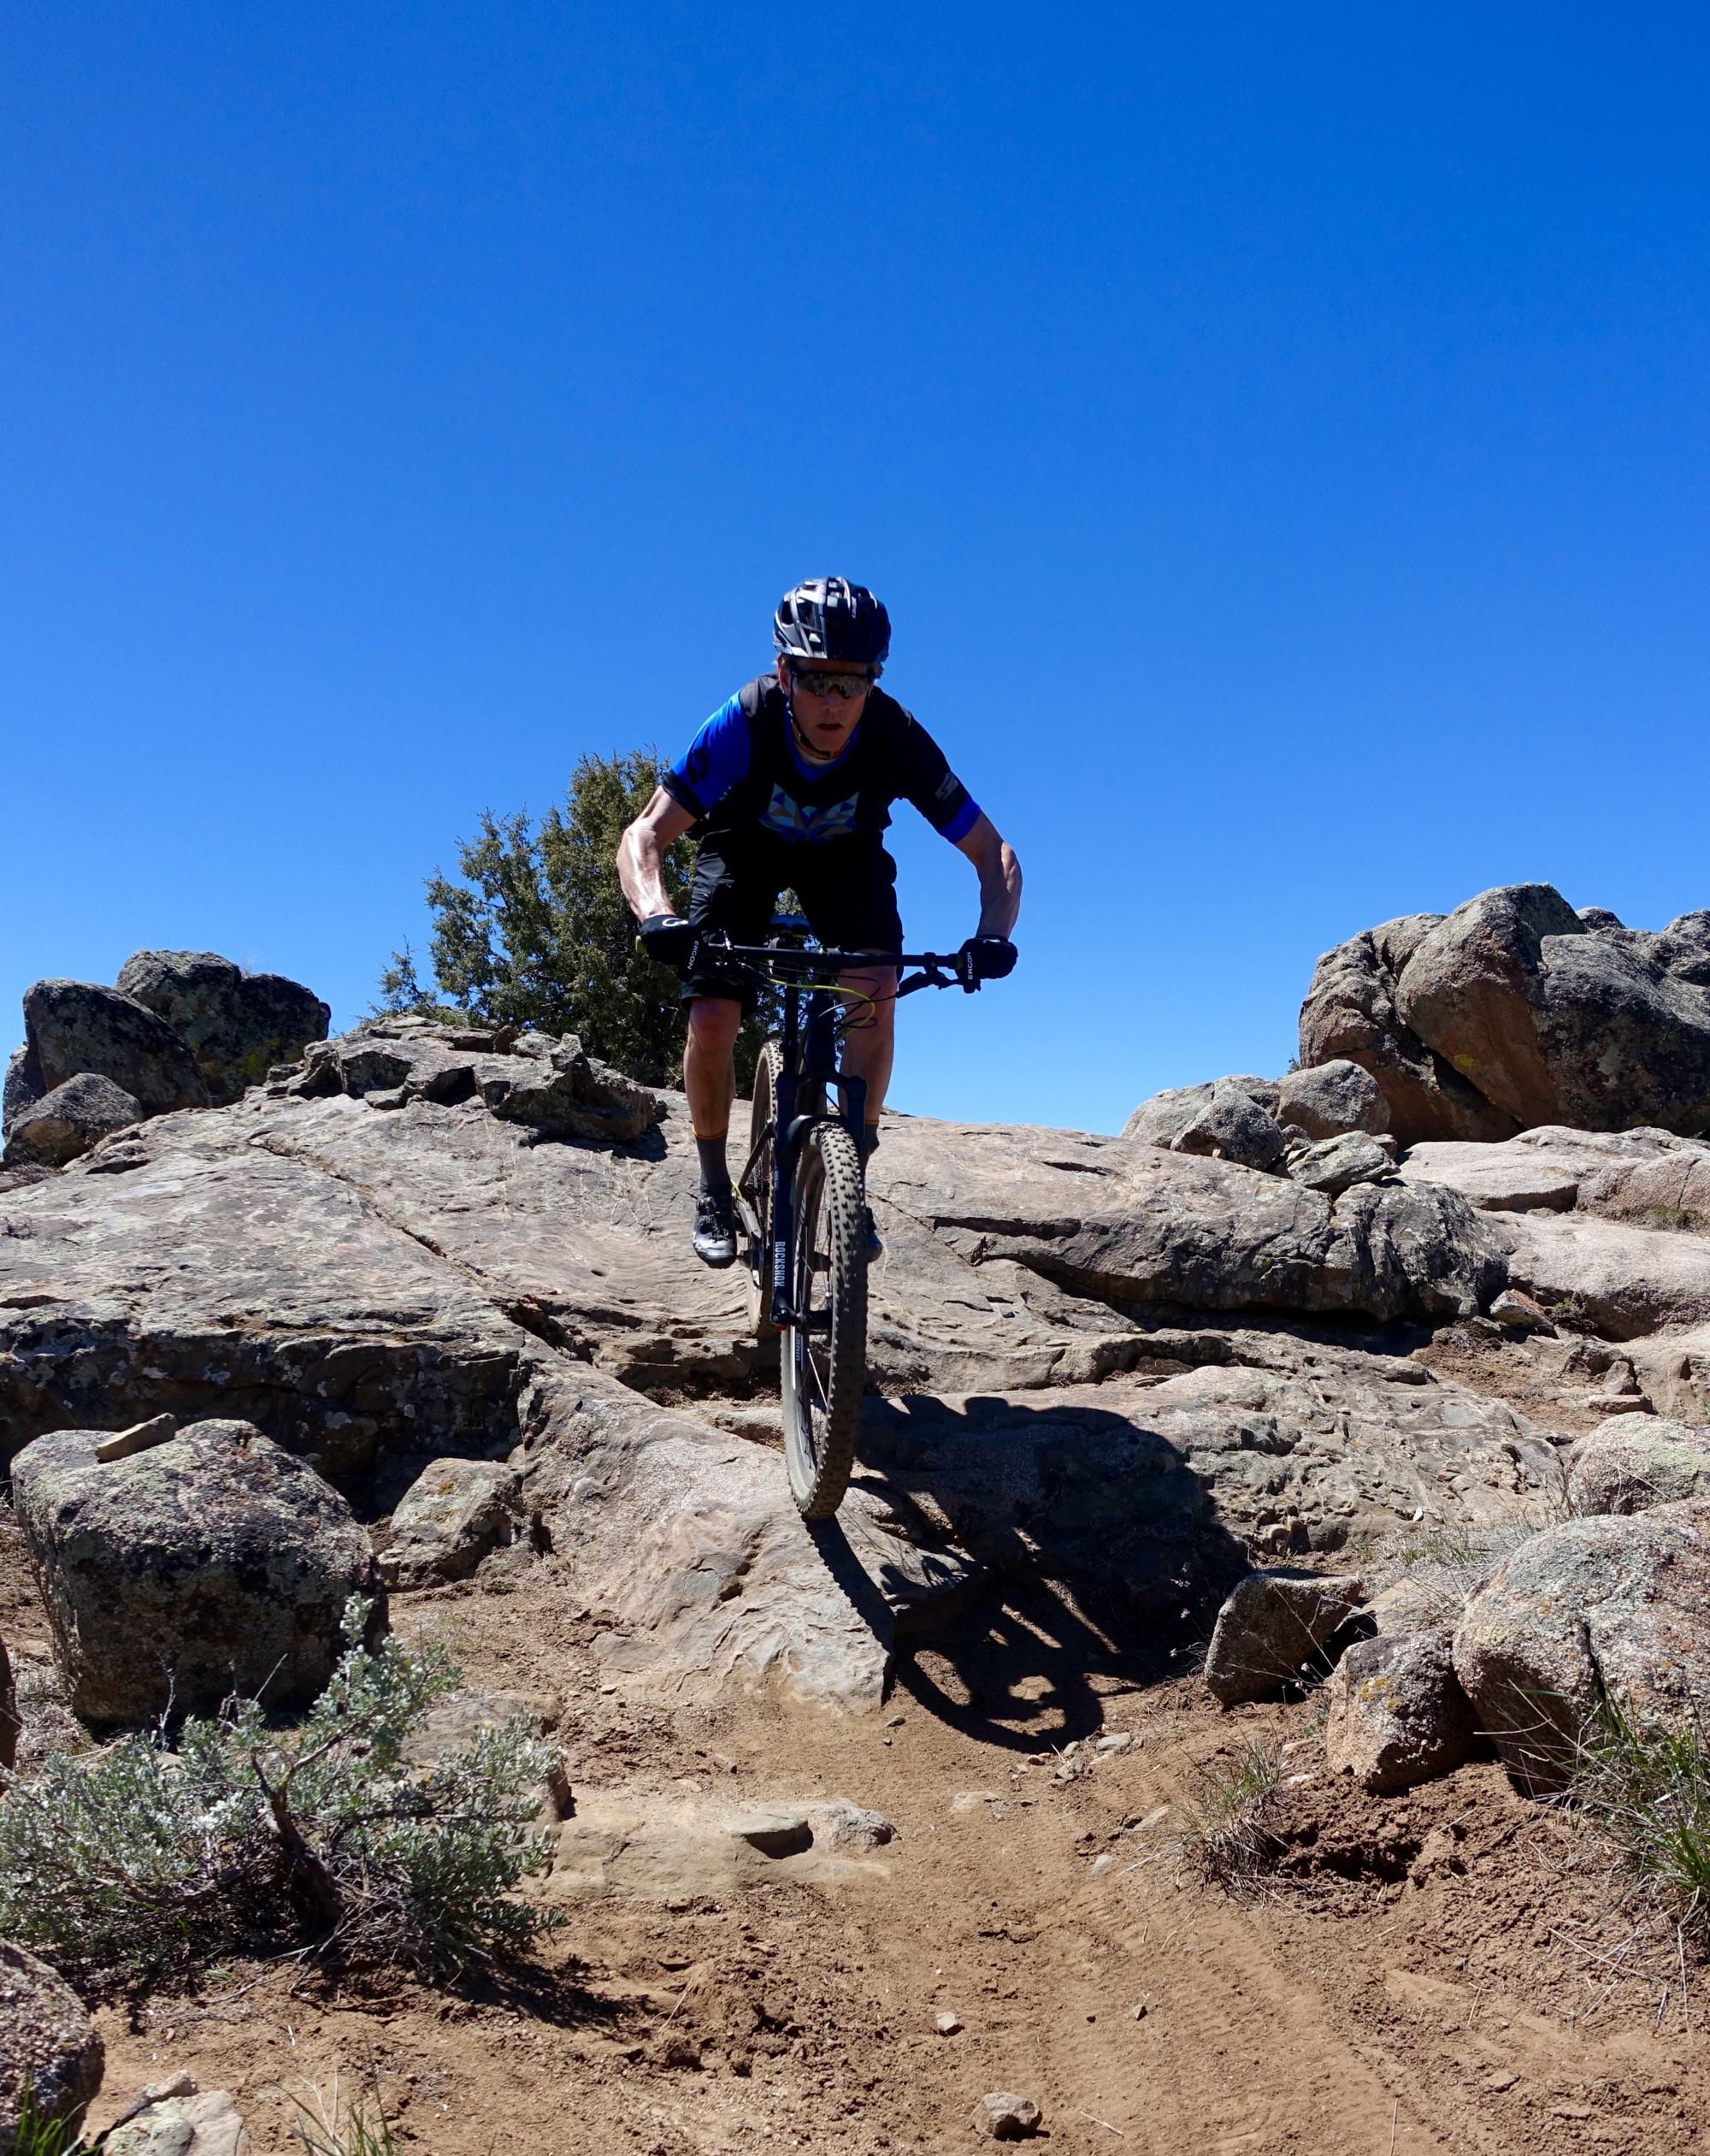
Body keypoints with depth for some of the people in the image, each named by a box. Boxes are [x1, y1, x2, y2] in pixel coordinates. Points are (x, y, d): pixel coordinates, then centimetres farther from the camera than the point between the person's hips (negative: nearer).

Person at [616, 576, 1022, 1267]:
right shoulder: (743, 722, -36)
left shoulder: (898, 737, -33)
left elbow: (993, 854, -28)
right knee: (711, 1020, -17)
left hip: (845, 857, 1)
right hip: (745, 850, -1)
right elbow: (644, 835, -35)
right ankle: (713, 1185, 7)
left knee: (875, 994, -25)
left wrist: (993, 934, -47)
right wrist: (657, 917, -55)